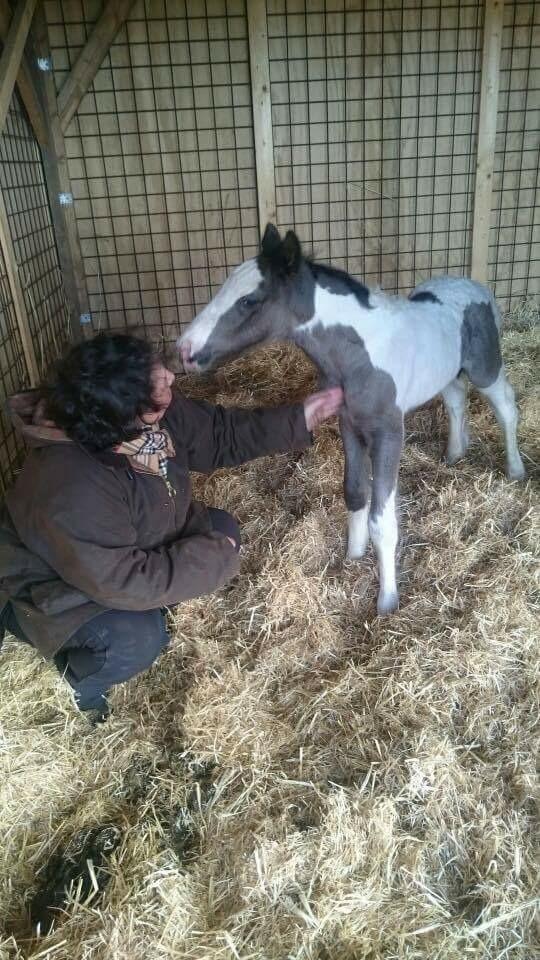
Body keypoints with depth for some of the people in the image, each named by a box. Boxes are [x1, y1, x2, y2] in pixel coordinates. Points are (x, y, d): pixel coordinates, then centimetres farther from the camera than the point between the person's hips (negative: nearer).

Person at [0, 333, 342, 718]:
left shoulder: (159, 415, -19)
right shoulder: (74, 491, -42)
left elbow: (223, 435, -3)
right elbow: (125, 581, -36)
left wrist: (300, 418, -9)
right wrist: (215, 555, -28)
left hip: (132, 548, 8)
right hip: (53, 590, -8)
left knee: (222, 528, -1)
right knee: (137, 640, -33)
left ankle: (150, 611, 13)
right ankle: (79, 673, 2)